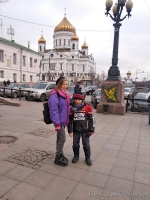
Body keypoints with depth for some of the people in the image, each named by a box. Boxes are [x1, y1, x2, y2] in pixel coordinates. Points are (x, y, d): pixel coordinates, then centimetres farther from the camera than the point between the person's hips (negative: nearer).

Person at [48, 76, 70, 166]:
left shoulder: (66, 94, 9)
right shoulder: (55, 95, -19)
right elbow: (54, 110, -23)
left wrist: (67, 119, 17)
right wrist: (57, 123, -23)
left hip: (63, 120, 8)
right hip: (59, 121, -8)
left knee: (59, 138, 18)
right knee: (62, 138, -2)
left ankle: (60, 155, 31)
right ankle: (58, 158, 14)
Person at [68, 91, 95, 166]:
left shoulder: (87, 107, -10)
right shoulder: (72, 108, -3)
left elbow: (91, 119, -4)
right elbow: (70, 120, 3)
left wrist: (91, 130, -5)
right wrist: (70, 130, 1)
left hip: (85, 130, -2)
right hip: (75, 130, 2)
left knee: (86, 145, 8)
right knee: (75, 144, 13)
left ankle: (88, 158, 28)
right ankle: (76, 156, 35)